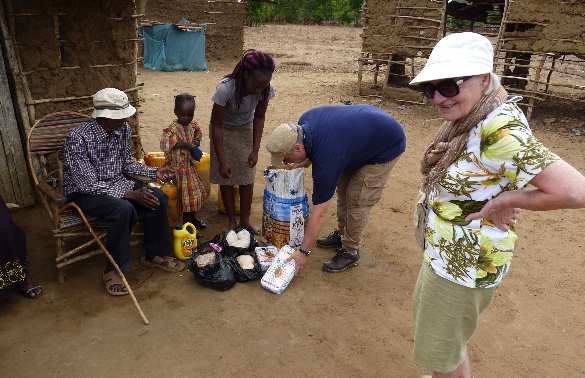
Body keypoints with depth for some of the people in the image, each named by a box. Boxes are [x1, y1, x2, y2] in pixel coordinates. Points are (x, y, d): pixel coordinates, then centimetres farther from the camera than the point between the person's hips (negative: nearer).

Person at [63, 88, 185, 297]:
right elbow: (89, 184, -26)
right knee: (124, 210, -34)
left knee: (158, 198, -15)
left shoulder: (123, 129, -6)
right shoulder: (78, 138, -26)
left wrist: (155, 172, -6)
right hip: (84, 191, -6)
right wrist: (130, 194, -31)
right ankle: (114, 270, -14)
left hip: (117, 182, 6)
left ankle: (155, 255, 4)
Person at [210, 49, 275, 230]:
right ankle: (232, 222, 15)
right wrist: (222, 161, -27)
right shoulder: (225, 89, -37)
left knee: (247, 177, 3)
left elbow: (259, 118, -9)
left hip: (245, 129, 3)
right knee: (226, 179, 0)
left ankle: (245, 221, 18)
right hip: (223, 130, -2)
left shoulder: (265, 90, -27)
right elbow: (216, 126, -28)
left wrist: (255, 150, -14)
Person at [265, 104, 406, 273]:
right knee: (343, 187, 13)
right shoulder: (303, 123, -16)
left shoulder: (326, 159, -35)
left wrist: (303, 252, -19)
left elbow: (319, 213, -27)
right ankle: (342, 233, 30)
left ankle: (350, 252, 9)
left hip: (387, 146, -9)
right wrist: (303, 162, -2)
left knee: (357, 200, -8)